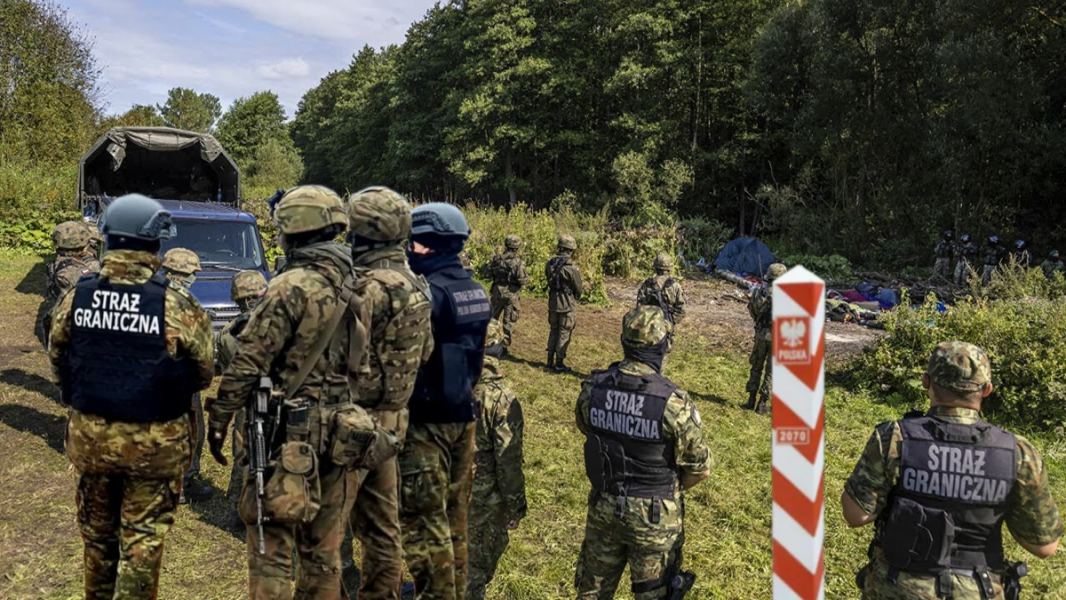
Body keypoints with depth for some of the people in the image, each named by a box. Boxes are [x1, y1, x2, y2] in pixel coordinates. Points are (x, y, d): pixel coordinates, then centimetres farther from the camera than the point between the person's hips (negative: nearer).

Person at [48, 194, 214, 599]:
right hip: (154, 441, -4)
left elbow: (57, 362, 6)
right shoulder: (175, 306, -20)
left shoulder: (75, 297, -7)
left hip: (89, 434, 4)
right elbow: (203, 372, -9)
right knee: (143, 535, 9)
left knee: (97, 531, 23)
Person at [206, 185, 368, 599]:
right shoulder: (355, 289, 5)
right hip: (334, 431, 7)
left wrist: (218, 419, -5)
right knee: (323, 546, 17)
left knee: (271, 542, 3)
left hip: (287, 432, -7)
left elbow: (248, 363, -15)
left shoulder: (290, 288, -15)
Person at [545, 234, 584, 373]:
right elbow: (579, 289, -10)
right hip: (567, 305, -6)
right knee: (564, 334, 4)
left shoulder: (549, 264, -1)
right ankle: (559, 364, 9)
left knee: (554, 331, 19)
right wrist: (579, 293, 13)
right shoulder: (572, 268, -20)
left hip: (553, 303, 6)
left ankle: (550, 361, 24)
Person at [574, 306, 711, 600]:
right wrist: (669, 489, 6)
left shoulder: (593, 387, -12)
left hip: (603, 507, 3)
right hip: (654, 516, -3)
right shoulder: (674, 402, -24)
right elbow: (700, 469, -13)